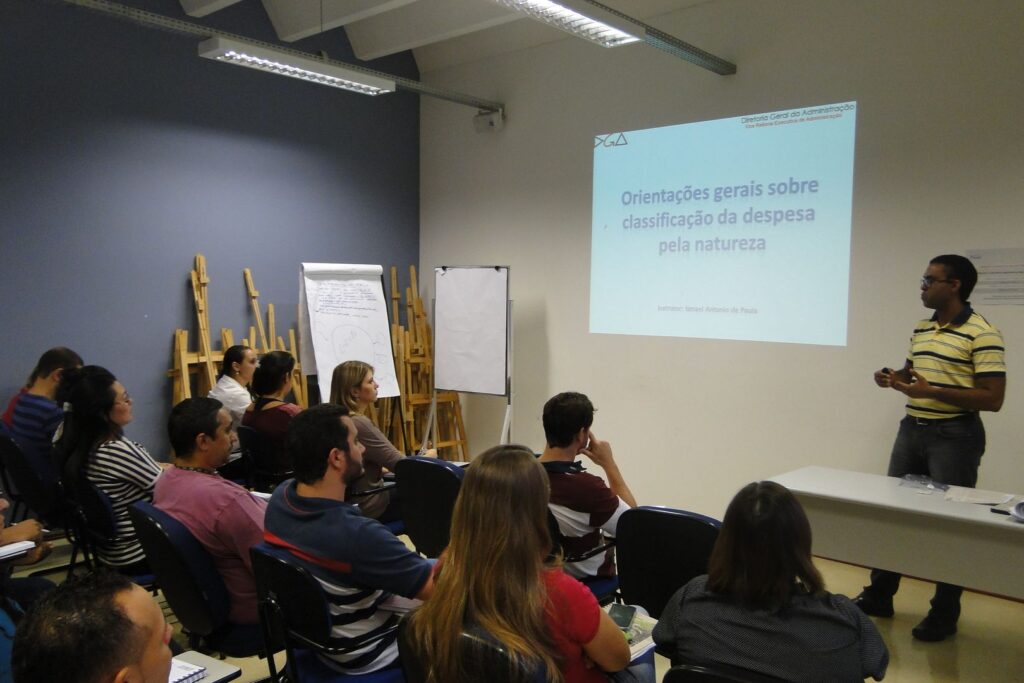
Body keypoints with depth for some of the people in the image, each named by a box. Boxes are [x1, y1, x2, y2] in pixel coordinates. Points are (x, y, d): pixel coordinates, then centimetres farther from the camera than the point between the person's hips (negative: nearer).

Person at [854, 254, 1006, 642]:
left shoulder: (982, 333, -14)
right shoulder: (920, 329, 10)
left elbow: (993, 399, -17)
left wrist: (933, 392, -25)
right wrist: (895, 379, 1)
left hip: (955, 436, -7)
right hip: (912, 429, 7)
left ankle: (945, 614, 20)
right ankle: (879, 595, 27)